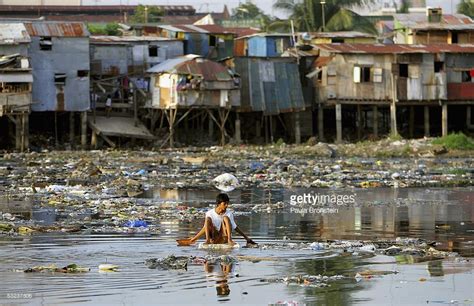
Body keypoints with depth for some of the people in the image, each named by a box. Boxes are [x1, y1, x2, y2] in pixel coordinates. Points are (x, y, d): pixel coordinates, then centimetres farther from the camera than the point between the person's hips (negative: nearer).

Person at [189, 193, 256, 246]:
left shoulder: (229, 214, -1)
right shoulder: (210, 213, -1)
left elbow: (235, 228, 5)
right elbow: (206, 227, 4)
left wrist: (246, 238, 3)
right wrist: (195, 238, -5)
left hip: (223, 239, 0)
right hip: (213, 237, 0)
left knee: (226, 218, -19)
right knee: (208, 219, -19)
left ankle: (229, 239, -34)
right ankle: (208, 239, -38)